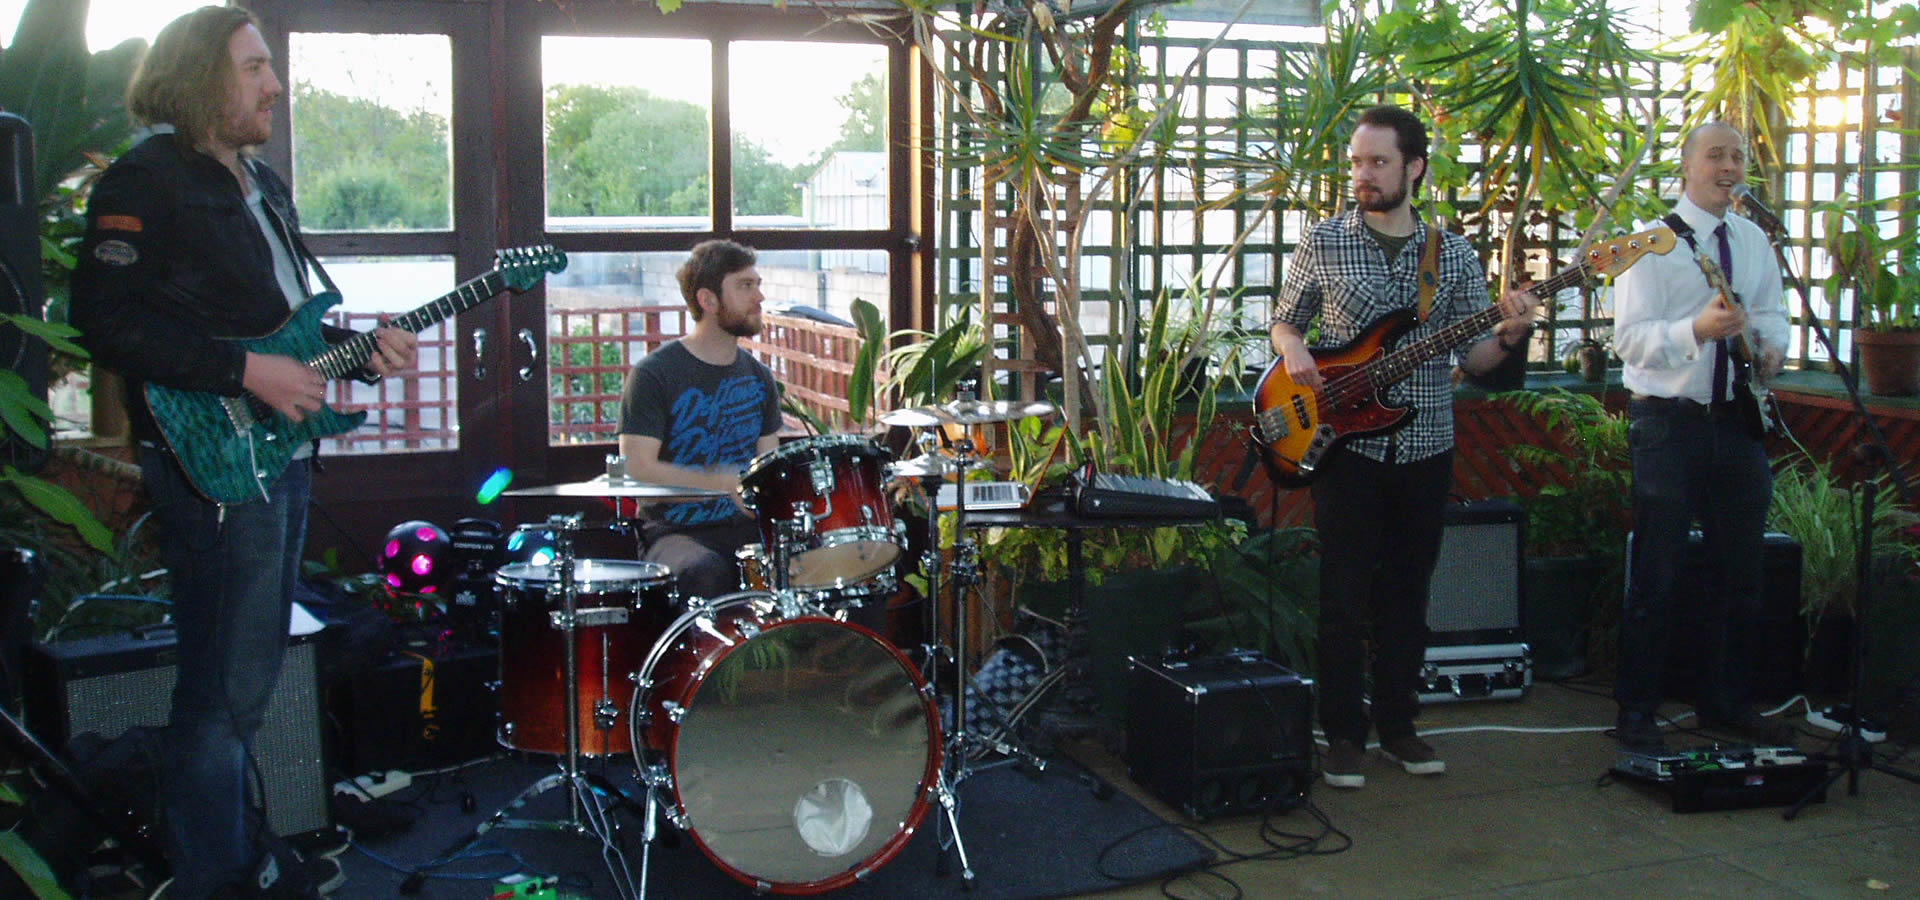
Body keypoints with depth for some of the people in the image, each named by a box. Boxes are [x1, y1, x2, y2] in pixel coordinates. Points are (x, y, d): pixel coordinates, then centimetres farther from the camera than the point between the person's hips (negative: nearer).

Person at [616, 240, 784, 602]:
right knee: (707, 573, -37)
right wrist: (726, 483, -22)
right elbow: (636, 468, -13)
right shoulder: (654, 375, -6)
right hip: (675, 533, -5)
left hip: (746, 529, 6)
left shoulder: (758, 378, 13)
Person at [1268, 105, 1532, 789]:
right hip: (1346, 445, -2)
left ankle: (1397, 722, 24)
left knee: (1407, 594, 11)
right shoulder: (1323, 243, 0)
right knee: (1345, 596, 0)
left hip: (1425, 449, 2)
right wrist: (1292, 350, -12)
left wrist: (1508, 337, -16)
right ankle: (1344, 733, 11)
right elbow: (1284, 321, 10)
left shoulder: (1454, 254, 5)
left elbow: (1471, 357, 5)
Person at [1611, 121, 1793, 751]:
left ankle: (1726, 702, 26)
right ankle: (1636, 711, 9)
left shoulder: (1753, 241, 13)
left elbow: (1771, 311, 25)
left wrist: (1772, 343, 3)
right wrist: (1698, 330, -31)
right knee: (1656, 577, -2)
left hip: (1737, 421, 6)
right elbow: (1628, 338, -15)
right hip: (1669, 422, -6)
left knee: (1739, 573, 12)